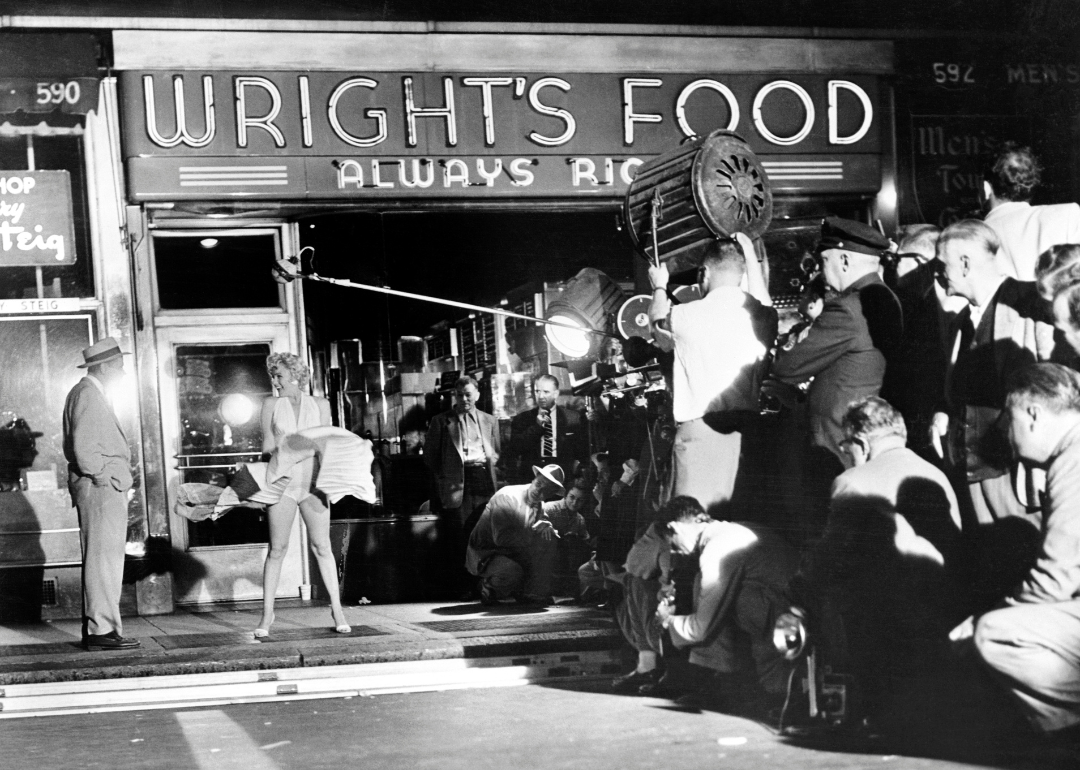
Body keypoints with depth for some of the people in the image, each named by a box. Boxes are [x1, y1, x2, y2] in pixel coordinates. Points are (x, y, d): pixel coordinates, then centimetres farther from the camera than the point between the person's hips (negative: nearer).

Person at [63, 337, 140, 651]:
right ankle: (101, 630, -10)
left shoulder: (90, 393, 20)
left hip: (104, 487, 11)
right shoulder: (88, 394, -12)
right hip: (101, 487, -11)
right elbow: (83, 446, -20)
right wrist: (101, 476, -13)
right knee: (103, 558, -10)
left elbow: (75, 445, 23)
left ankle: (94, 627, 17)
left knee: (99, 559, 13)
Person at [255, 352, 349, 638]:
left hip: (312, 482, 0)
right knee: (277, 549, -2)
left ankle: (337, 608, 3)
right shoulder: (271, 405, 9)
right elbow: (267, 446, 8)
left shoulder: (319, 405, 10)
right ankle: (267, 613, 3)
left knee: (322, 546, -3)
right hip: (282, 483, 0)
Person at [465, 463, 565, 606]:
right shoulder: (507, 497, -22)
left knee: (547, 541, -12)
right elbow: (501, 538, -28)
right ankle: (489, 588, -1)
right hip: (485, 553, -7)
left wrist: (544, 526, -20)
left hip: (515, 553, 7)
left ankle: (535, 594, -5)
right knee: (512, 572, -36)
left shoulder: (540, 505, 2)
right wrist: (534, 531, -24)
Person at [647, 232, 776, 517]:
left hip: (701, 424, -5)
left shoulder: (690, 315, -7)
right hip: (746, 426, 5)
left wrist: (659, 288, 35)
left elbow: (657, 323, 16)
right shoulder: (763, 315, 4)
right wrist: (750, 254, 38)